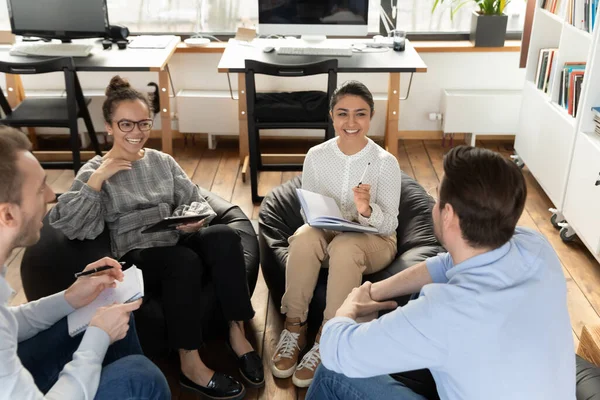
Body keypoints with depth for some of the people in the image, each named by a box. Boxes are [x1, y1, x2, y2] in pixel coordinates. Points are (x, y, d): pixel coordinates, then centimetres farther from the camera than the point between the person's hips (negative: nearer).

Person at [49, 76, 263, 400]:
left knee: (224, 236, -28)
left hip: (177, 242, 4)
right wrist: (99, 177, -15)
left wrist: (193, 220, -10)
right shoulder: (95, 170, 5)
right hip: (137, 257, -4)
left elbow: (196, 200, 14)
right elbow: (64, 224, -8)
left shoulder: (163, 161, 17)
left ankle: (236, 332, -20)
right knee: (185, 260, -37)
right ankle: (190, 364, -26)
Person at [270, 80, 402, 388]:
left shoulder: (386, 162, -13)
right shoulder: (316, 156, -5)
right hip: (326, 233, 2)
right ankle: (294, 328, -21)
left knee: (345, 246, -37)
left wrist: (367, 211, -34)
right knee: (305, 236, -33)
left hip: (374, 241, -2)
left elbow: (390, 225, -13)